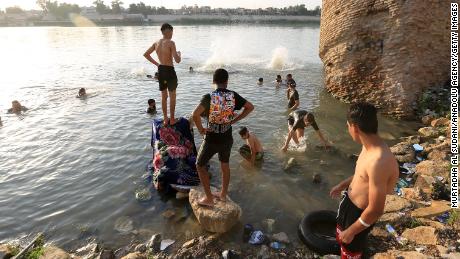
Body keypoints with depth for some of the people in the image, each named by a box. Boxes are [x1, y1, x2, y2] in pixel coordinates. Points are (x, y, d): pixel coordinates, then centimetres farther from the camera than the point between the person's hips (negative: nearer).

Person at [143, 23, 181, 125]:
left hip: (161, 70, 6)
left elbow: (146, 54, 13)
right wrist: (179, 54, 1)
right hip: (169, 71, -6)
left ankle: (165, 119, 23)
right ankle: (172, 119, 14)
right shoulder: (170, 43, -15)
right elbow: (177, 60, -21)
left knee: (164, 96, 16)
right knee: (172, 96, 8)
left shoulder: (156, 43, 6)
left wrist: (156, 63, 16)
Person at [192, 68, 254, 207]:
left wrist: (200, 129, -14)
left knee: (200, 166, 16)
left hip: (211, 139, -4)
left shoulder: (209, 97, -16)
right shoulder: (233, 95, -6)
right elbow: (250, 107, -3)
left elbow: (195, 114, -31)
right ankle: (223, 194, 38)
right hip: (227, 138, 4)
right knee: (225, 165, 25)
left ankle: (209, 198, 20)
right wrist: (234, 120, 0)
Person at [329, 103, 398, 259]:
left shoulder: (379, 161, -37)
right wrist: (342, 185, 25)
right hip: (349, 202, 8)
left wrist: (351, 231, -18)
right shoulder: (369, 147, -7)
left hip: (360, 214, -8)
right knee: (341, 238, 31)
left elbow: (376, 210, -30)